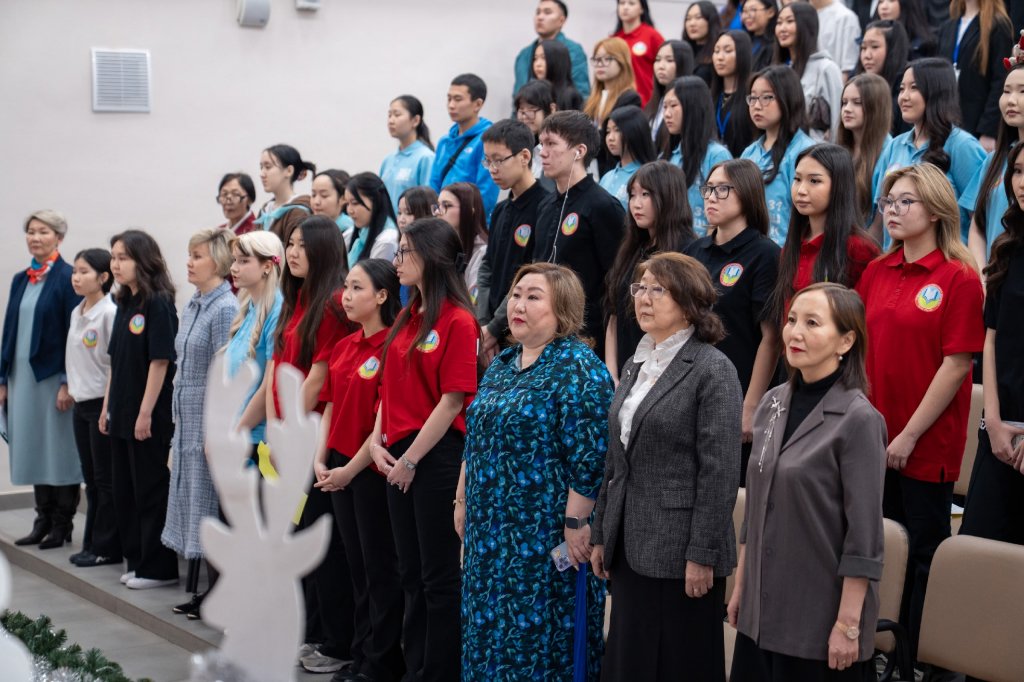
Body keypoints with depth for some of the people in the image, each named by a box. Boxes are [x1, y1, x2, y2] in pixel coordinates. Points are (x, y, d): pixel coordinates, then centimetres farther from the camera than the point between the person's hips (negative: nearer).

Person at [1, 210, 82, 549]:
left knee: (59, 450, 0)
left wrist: (68, 382, -16)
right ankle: (43, 520, 18)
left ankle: (62, 525, 8)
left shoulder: (68, 279, -8)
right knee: (33, 450, 10)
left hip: (53, 377, -7)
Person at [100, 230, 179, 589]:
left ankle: (159, 568, 7)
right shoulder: (125, 304, 12)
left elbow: (161, 361, -17)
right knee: (125, 490, 12)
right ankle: (137, 560, 22)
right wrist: (107, 407, 13)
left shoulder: (158, 303, -13)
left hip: (150, 416, -8)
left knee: (152, 490, -1)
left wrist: (146, 413, -18)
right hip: (122, 414, 8)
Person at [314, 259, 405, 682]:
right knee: (357, 566, 14)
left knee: (380, 568, 1)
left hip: (372, 468, -8)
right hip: (340, 468, 8)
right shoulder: (342, 348, 11)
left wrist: (352, 469, -13)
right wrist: (321, 459, 2)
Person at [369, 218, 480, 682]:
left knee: (440, 575, 0)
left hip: (438, 456, -8)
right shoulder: (407, 319, 13)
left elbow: (453, 400, -15)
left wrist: (411, 459, -14)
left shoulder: (458, 321, -12)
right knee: (411, 573, 14)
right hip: (400, 459, 8)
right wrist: (378, 441, 1)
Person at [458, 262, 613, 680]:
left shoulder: (577, 367, -13)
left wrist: (576, 523, -20)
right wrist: (462, 501, 18)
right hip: (491, 531, 8)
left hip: (546, 535, -8)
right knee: (489, 633, 13)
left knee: (538, 633, -1)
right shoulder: (502, 364, 13)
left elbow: (589, 456, -18)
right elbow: (475, 441, 20)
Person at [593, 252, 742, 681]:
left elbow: (720, 472, -14)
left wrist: (702, 555, -17)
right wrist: (601, 535, 14)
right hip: (631, 549, 7)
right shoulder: (635, 366, 13)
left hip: (681, 550, -7)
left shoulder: (712, 369, -10)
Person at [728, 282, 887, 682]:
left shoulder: (858, 419, -13)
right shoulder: (773, 404, 5)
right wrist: (740, 586, 13)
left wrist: (848, 625, -15)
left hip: (820, 620, -6)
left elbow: (864, 535, -14)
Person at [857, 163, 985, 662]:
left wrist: (909, 435, -14)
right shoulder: (876, 273, 8)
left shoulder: (959, 278, -9)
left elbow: (956, 364, -13)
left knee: (923, 552, 5)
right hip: (876, 440, 5)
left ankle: (921, 658, 16)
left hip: (927, 444, -5)